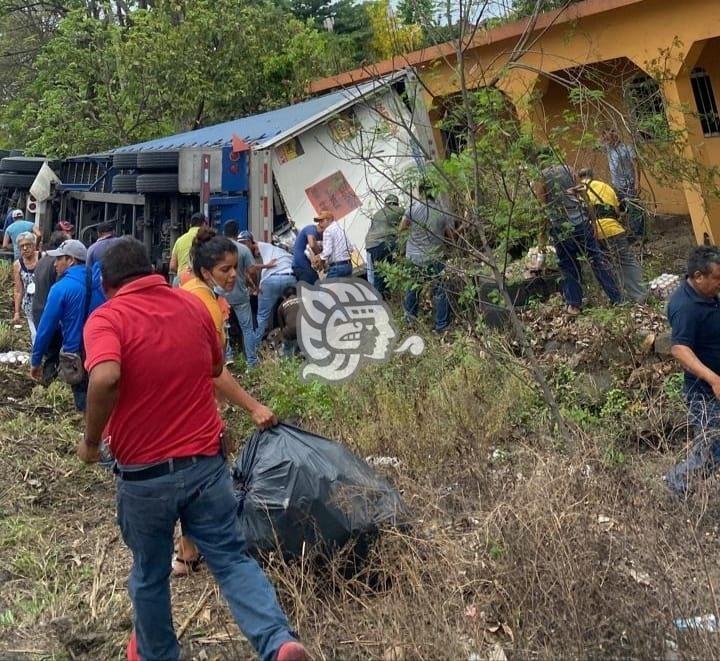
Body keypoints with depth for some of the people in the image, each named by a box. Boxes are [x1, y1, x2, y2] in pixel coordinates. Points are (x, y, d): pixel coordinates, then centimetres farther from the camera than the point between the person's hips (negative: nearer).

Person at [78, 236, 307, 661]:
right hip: (207, 461, 3)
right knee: (232, 558, 11)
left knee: (150, 574, 20)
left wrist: (91, 441, -15)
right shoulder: (193, 305, 2)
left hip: (145, 473, -2)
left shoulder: (106, 318, -12)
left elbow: (105, 379, -30)